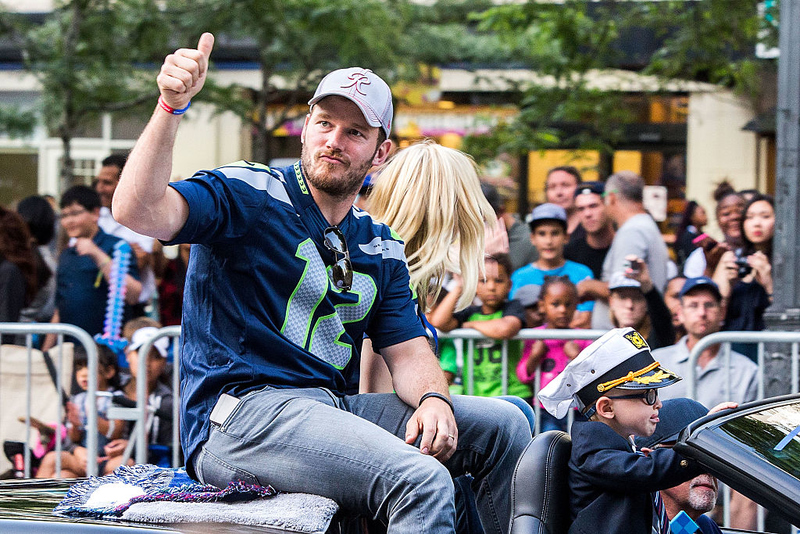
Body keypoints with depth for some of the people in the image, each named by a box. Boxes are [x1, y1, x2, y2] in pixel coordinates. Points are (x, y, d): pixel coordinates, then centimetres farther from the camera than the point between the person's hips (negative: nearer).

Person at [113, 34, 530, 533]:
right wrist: (171, 108, -30)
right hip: (242, 411, -7)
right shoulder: (247, 194, -1)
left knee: (503, 425, -3)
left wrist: (433, 398, -10)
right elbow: (139, 212, -18)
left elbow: (409, 352, 14)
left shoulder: (380, 247, 20)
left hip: (338, 408, 7)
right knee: (423, 483, -28)